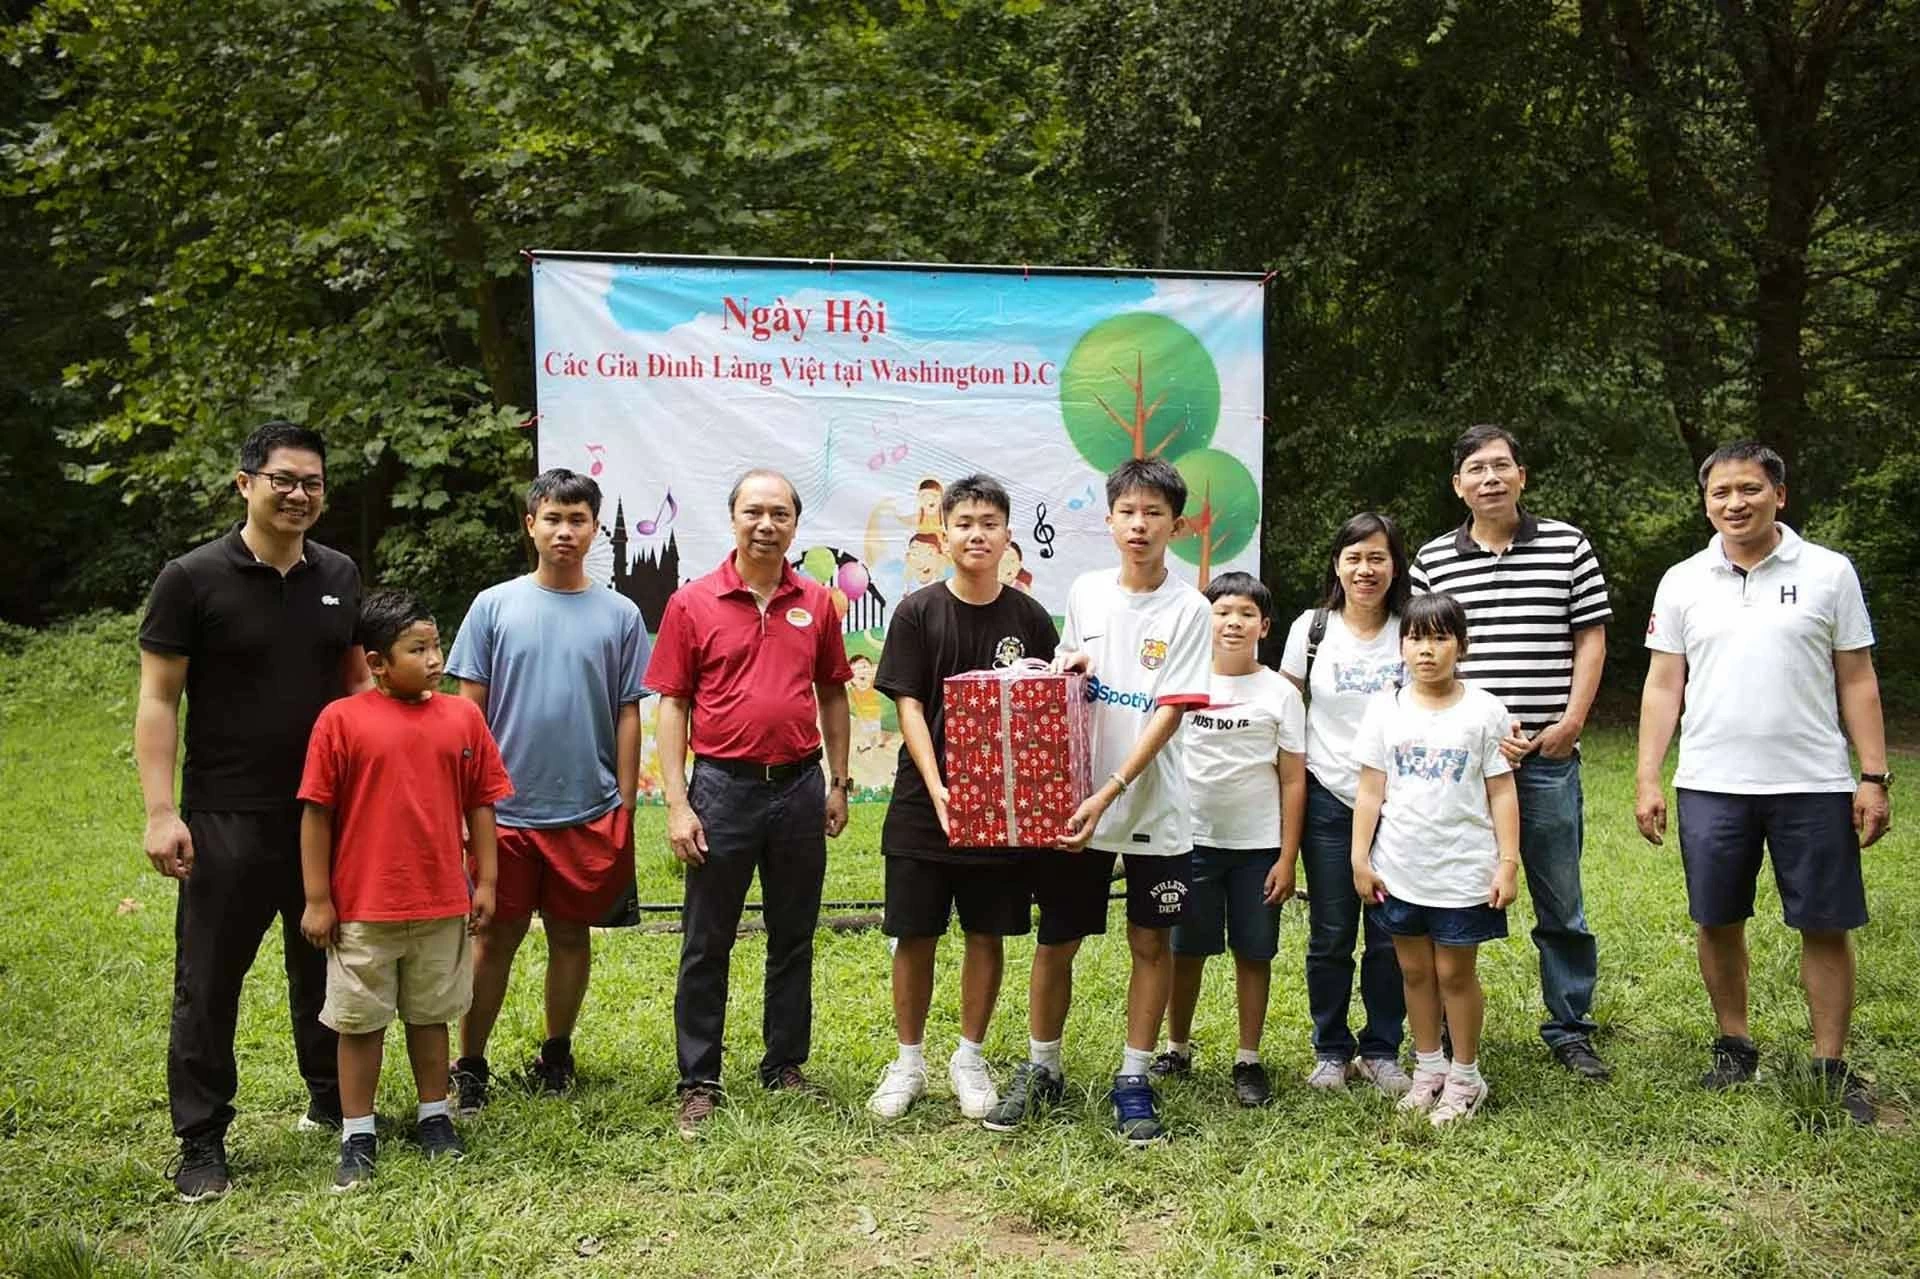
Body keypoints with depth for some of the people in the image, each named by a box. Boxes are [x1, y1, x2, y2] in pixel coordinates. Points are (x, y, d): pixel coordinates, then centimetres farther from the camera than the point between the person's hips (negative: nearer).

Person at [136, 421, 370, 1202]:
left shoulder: (339, 576, 6)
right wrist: (160, 812, -14)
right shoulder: (192, 579, -7)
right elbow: (158, 700, -7)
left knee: (326, 965, 16)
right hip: (226, 819, -4)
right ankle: (201, 1141, 14)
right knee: (209, 981, 3)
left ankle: (333, 1100, 32)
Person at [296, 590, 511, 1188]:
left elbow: (480, 804, 6)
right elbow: (317, 813, -6)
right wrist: (317, 899, -6)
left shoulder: (462, 717, 0)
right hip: (363, 907, -2)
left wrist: (485, 881, 4)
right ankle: (357, 1138, 21)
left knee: (430, 1015, 16)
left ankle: (435, 1118, 31)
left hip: (441, 904, 3)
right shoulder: (341, 720, -9)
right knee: (361, 1021, 10)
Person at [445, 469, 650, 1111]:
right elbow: (468, 709, 4)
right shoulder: (494, 606, 2)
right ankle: (470, 1065, 17)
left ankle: (555, 1055, 27)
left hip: (590, 812, 1)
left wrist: (624, 810, 2)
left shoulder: (619, 614, 3)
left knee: (571, 935, 11)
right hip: (505, 810, -1)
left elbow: (628, 716, 5)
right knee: (494, 937, 5)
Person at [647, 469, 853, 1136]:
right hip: (723, 786, -3)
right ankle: (699, 1081, 16)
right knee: (706, 944, 5)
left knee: (793, 938, 13)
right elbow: (673, 704, -3)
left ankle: (785, 1066, 27)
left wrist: (839, 784, 8)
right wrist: (677, 803, -9)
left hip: (799, 786, 3)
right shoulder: (692, 603, -3)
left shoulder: (816, 603, 5)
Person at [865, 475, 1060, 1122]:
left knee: (988, 933, 9)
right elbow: (908, 708, -6)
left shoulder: (1029, 617, 2)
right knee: (914, 934, 5)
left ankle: (969, 1058, 25)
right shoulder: (917, 612, -2)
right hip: (923, 803, -1)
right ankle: (909, 1061, 21)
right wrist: (938, 789, -18)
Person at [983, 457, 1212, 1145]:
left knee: (1150, 941, 7)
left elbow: (1169, 714, -13)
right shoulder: (1085, 592, 5)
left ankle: (1133, 1080, 20)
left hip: (1153, 807, -3)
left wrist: (1109, 794, -20)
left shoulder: (1189, 610, -7)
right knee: (1056, 939, 8)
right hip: (1074, 798, 3)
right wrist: (1070, 670, -5)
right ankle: (1041, 1068, 25)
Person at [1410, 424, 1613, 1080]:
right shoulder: (1432, 560, 6)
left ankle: (1571, 1030, 23)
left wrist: (1571, 720, -6)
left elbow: (1590, 639, 6)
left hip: (1549, 755, 0)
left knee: (1561, 903, 8)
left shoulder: (1567, 545, 5)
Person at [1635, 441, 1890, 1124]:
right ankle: (1734, 1047, 26)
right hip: (1711, 785, 2)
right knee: (1717, 922, 9)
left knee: (1825, 927, 3)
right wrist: (1647, 780, 1)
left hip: (1813, 785, -1)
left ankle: (1832, 1067, 15)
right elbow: (1663, 685, 6)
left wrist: (1874, 777, -2)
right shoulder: (1683, 582, 6)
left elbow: (1857, 681, 4)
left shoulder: (1828, 572, 2)